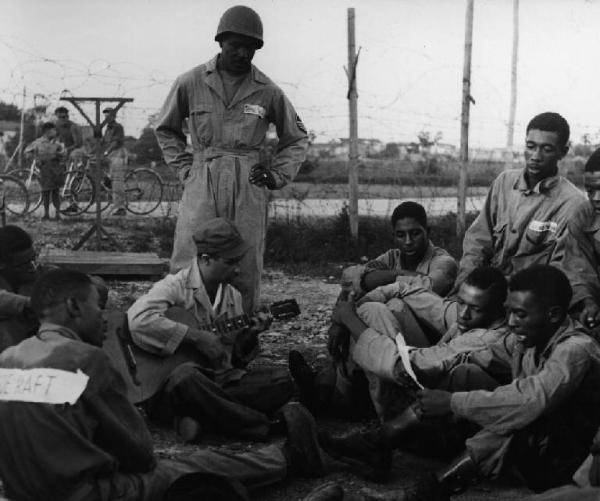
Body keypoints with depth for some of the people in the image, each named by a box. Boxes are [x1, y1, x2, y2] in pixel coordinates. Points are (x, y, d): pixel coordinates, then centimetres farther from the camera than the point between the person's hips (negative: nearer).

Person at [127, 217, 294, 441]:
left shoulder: (232, 296, 13)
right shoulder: (176, 286, -8)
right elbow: (138, 320, -28)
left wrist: (248, 336, -3)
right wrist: (195, 337, -24)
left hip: (222, 381, 7)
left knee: (283, 379, -12)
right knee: (185, 377, -41)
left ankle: (202, 416, -21)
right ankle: (263, 425, -26)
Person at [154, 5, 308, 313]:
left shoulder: (268, 92, 6)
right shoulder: (190, 83, 5)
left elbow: (296, 138, 20)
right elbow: (166, 129, 20)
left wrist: (277, 176, 7)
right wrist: (185, 168, 9)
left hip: (248, 190, 1)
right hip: (201, 187, -1)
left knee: (247, 274, 2)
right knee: (186, 270, -7)